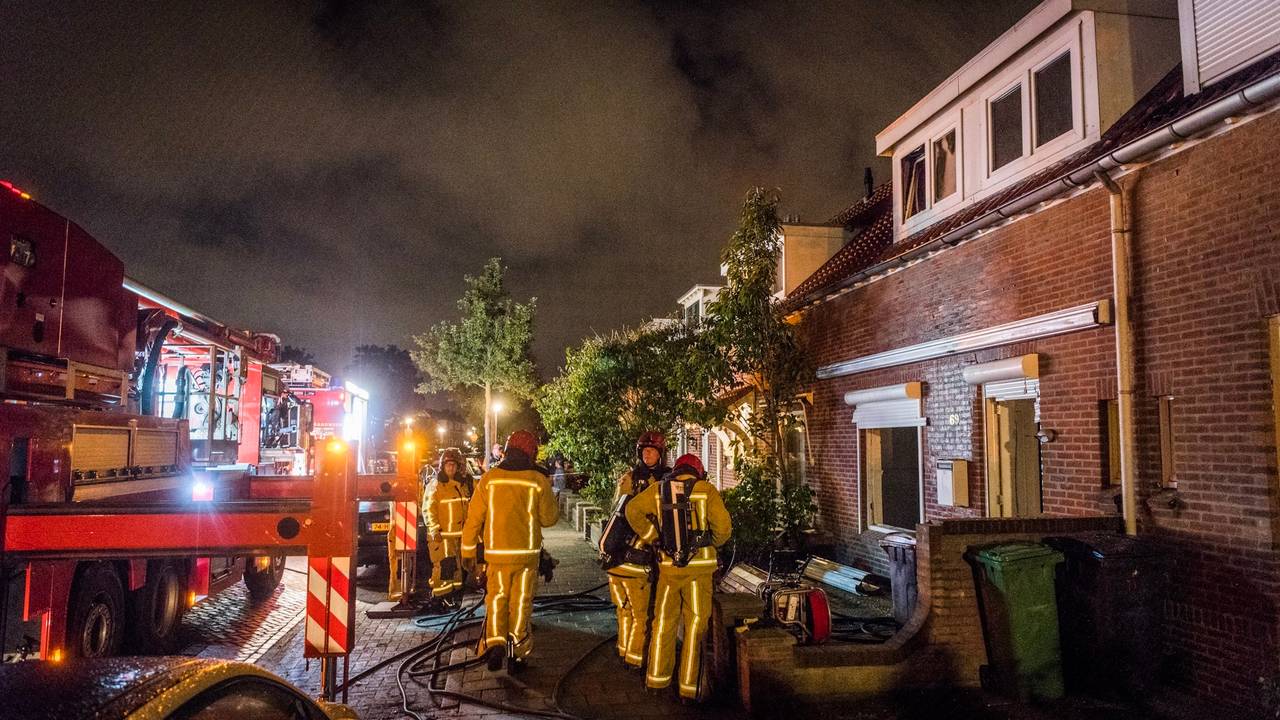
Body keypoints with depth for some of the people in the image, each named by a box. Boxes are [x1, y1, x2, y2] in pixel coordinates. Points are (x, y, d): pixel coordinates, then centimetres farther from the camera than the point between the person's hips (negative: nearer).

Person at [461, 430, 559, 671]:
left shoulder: (489, 478, -2)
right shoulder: (538, 480, -5)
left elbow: (473, 518, 0)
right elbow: (549, 518, 1)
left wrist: (468, 551, 9)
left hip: (497, 552, 1)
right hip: (527, 552, 0)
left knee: (496, 599, 15)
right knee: (521, 602, 10)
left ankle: (495, 643, -1)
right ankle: (518, 652, 12)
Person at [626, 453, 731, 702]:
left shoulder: (658, 489, 4)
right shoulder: (707, 490, -4)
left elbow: (633, 510, -1)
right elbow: (722, 525, -11)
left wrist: (653, 537, 6)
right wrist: (714, 542, 9)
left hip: (668, 566, 3)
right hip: (699, 567, -2)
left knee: (663, 621, 17)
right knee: (695, 625, 7)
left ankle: (657, 679, 25)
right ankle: (689, 687, 10)